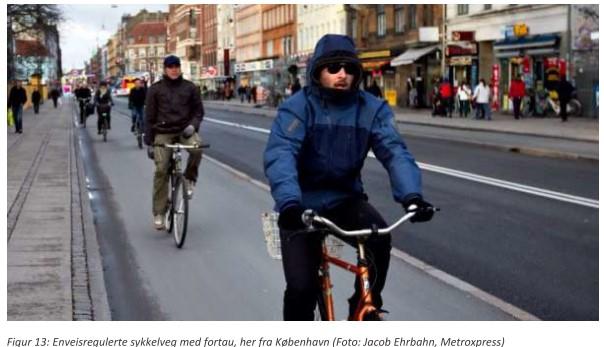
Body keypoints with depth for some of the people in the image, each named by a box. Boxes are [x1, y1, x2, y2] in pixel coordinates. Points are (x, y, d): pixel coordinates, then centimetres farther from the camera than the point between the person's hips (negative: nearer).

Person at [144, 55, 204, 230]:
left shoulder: (190, 87, 6)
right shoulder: (155, 89, 4)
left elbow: (198, 110, 12)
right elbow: (149, 117, 5)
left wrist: (193, 125, -9)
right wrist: (149, 142, 2)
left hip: (184, 130, 0)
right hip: (163, 133, 0)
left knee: (197, 147, -33)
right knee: (161, 171, -8)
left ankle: (190, 179, -5)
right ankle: (159, 213, 1)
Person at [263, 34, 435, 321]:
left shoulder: (372, 108, -6)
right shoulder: (296, 107, -15)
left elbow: (394, 152, -19)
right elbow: (279, 154, -30)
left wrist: (411, 195, -38)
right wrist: (289, 202, -48)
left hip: (345, 198, 2)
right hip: (303, 204, -2)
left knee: (379, 237, -26)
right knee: (301, 287, -12)